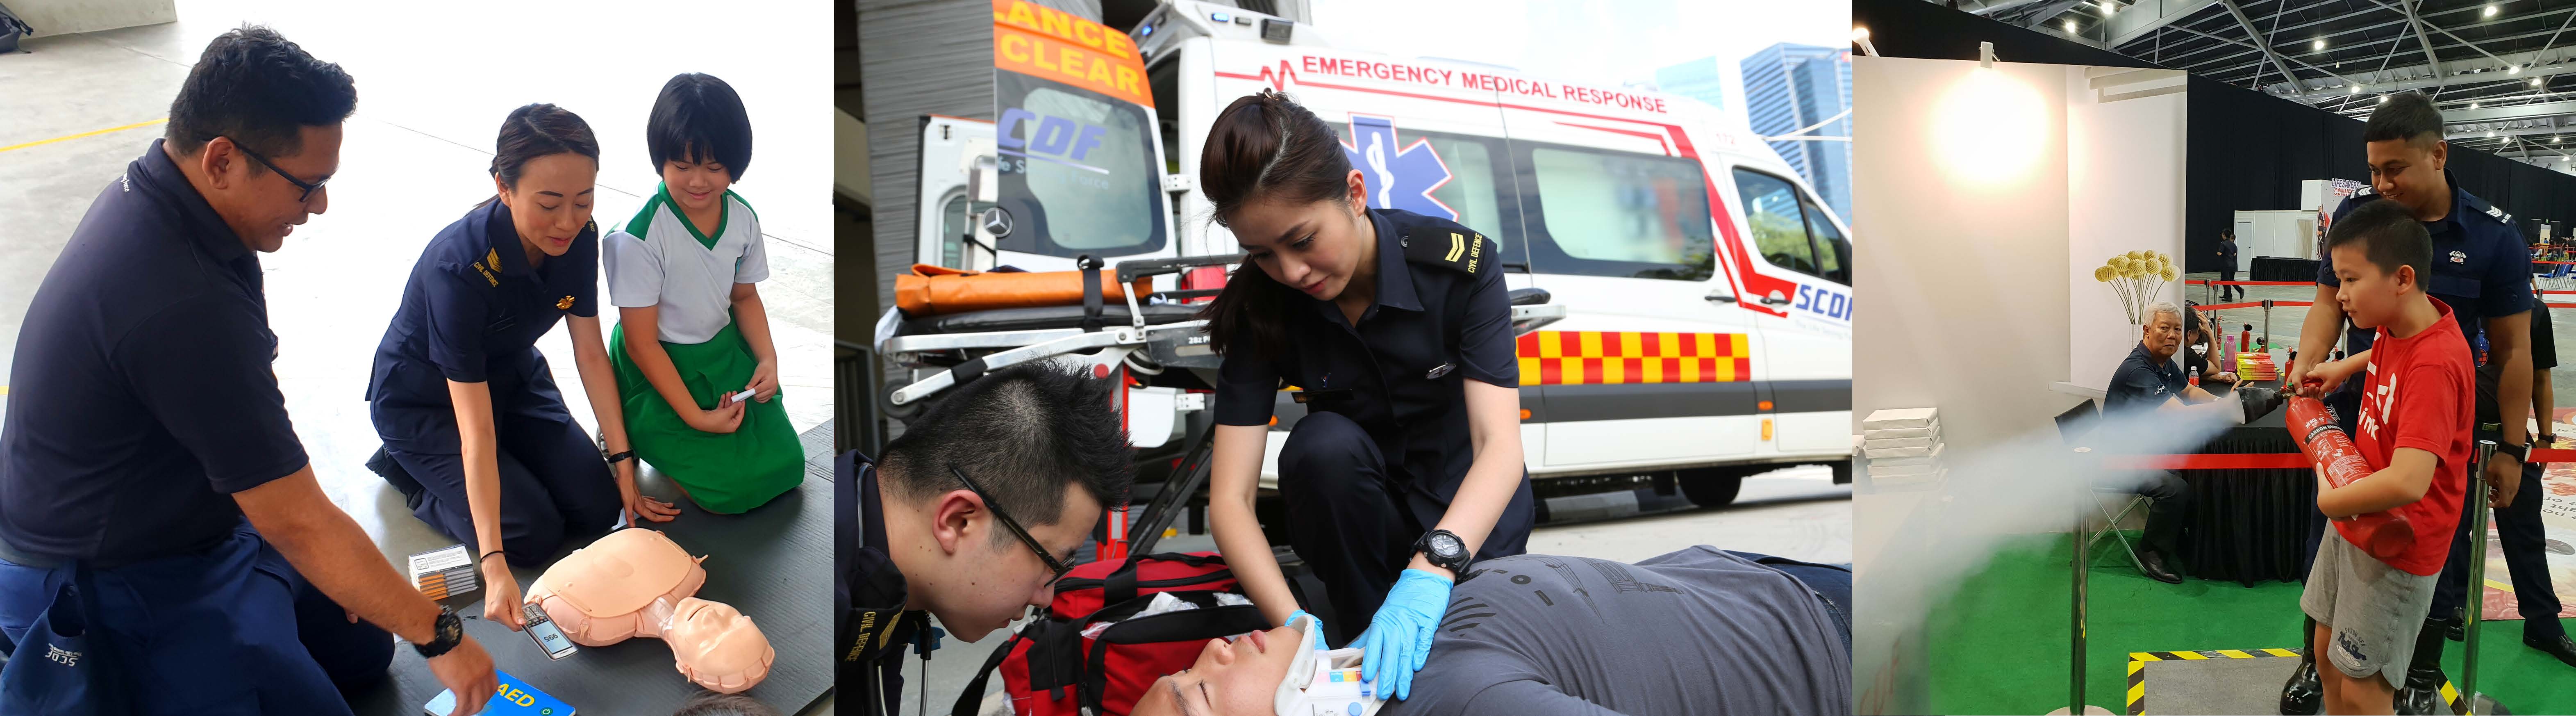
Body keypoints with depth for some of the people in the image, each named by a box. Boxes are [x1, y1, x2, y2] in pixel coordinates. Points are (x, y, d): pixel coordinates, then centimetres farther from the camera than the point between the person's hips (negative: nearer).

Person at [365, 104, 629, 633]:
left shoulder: (579, 237, -20)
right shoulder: (459, 267, -37)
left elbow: (590, 351, -8)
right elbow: (476, 429, -37)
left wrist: (623, 461, -9)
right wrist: (494, 564, -40)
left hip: (511, 375, 6)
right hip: (424, 404, -6)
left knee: (599, 508, -5)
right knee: (535, 533, -17)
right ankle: (408, 472, 9)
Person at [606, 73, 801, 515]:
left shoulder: (743, 218, -7)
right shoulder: (639, 238, -24)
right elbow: (641, 343, -19)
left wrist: (768, 358, -6)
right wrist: (696, 417, -20)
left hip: (723, 352, 6)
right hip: (658, 368, -6)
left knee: (785, 467, -3)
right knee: (733, 488, -13)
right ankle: (630, 438, 11)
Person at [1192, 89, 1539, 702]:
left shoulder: (1461, 265, -24)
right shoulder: (1261, 307, -19)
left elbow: (1501, 446, -34)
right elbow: (1229, 498, -24)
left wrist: (1432, 569, -52)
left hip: (1468, 509, -1)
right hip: (1363, 510, 2)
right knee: (1324, 444, -32)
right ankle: (1367, 638, -13)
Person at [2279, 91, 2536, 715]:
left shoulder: (2493, 236, -10)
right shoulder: (2356, 214, -7)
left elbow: (2513, 349, -5)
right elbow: (2329, 302, -1)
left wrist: (2510, 450, -5)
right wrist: (2309, 362, -22)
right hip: (2358, 407, 2)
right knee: (2329, 541, 8)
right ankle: (2317, 661, 27)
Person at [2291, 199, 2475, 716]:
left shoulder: (2435, 364, -30)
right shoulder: (2397, 323, -3)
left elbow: (2408, 482, -39)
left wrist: (2330, 500, -23)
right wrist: (2345, 367, 12)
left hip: (2398, 542, -9)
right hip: (2355, 520, 9)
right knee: (2327, 650, 20)